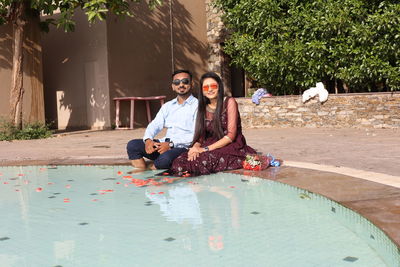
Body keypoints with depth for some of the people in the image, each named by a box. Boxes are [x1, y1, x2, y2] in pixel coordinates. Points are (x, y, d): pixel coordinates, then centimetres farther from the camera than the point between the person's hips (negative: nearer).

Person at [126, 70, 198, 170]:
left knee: (166, 157, -36)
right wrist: (148, 139, -12)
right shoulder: (167, 106, 20)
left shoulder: (197, 105, -3)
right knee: (132, 145, -9)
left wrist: (171, 144, -21)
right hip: (164, 144, 6)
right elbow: (154, 125, 12)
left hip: (184, 148, -6)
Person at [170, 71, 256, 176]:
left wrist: (205, 149, -15)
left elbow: (231, 135, -10)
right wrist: (195, 148, -13)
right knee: (179, 161, -23)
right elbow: (200, 136, 11)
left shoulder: (229, 102, -2)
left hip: (232, 147, -4)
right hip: (212, 149, 4)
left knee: (203, 159, -34)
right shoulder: (204, 108, 16)